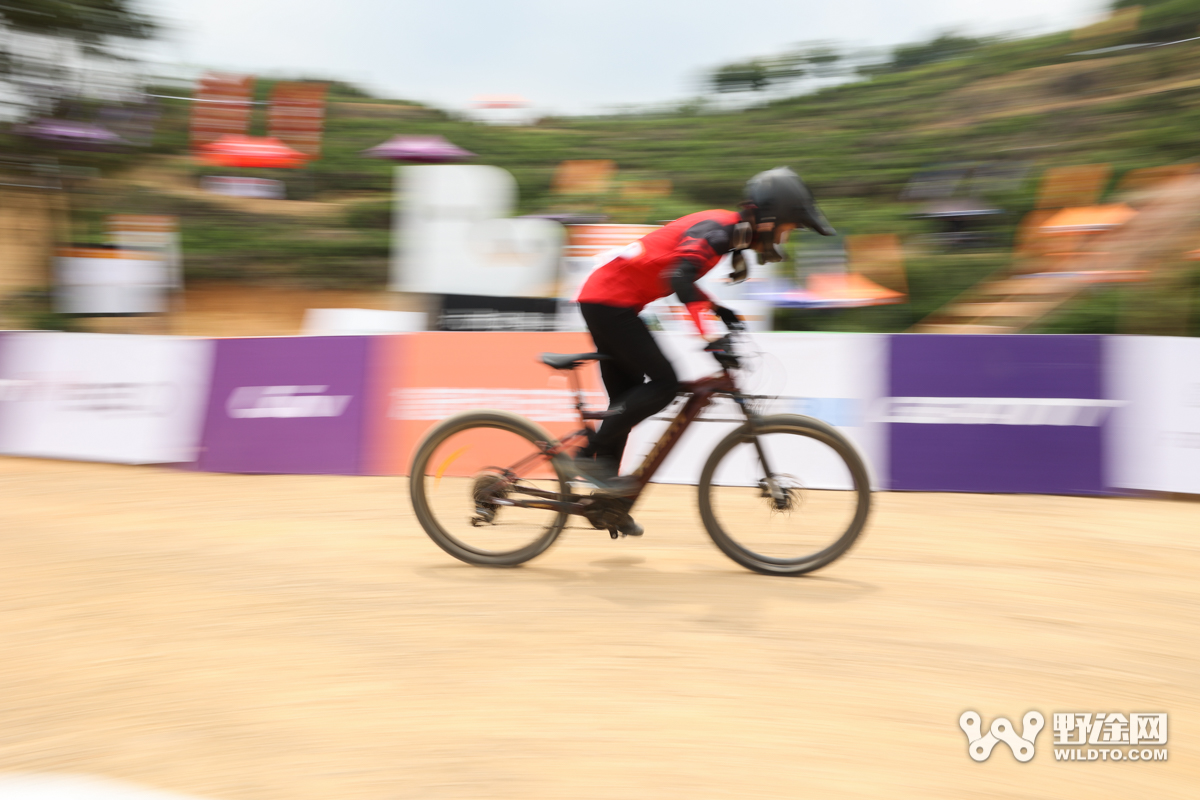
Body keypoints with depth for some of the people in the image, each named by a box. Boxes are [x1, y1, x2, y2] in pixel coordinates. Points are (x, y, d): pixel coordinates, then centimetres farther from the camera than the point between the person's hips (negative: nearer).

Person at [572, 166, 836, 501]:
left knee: (628, 397, 11)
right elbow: (678, 277, -35)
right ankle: (590, 455, -7)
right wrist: (710, 338, -39)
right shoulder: (717, 229, -18)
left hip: (603, 300, 10)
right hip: (610, 301, -10)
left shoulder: (725, 227, 11)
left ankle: (605, 497, 16)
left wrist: (721, 311, 16)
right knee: (664, 383, -12)